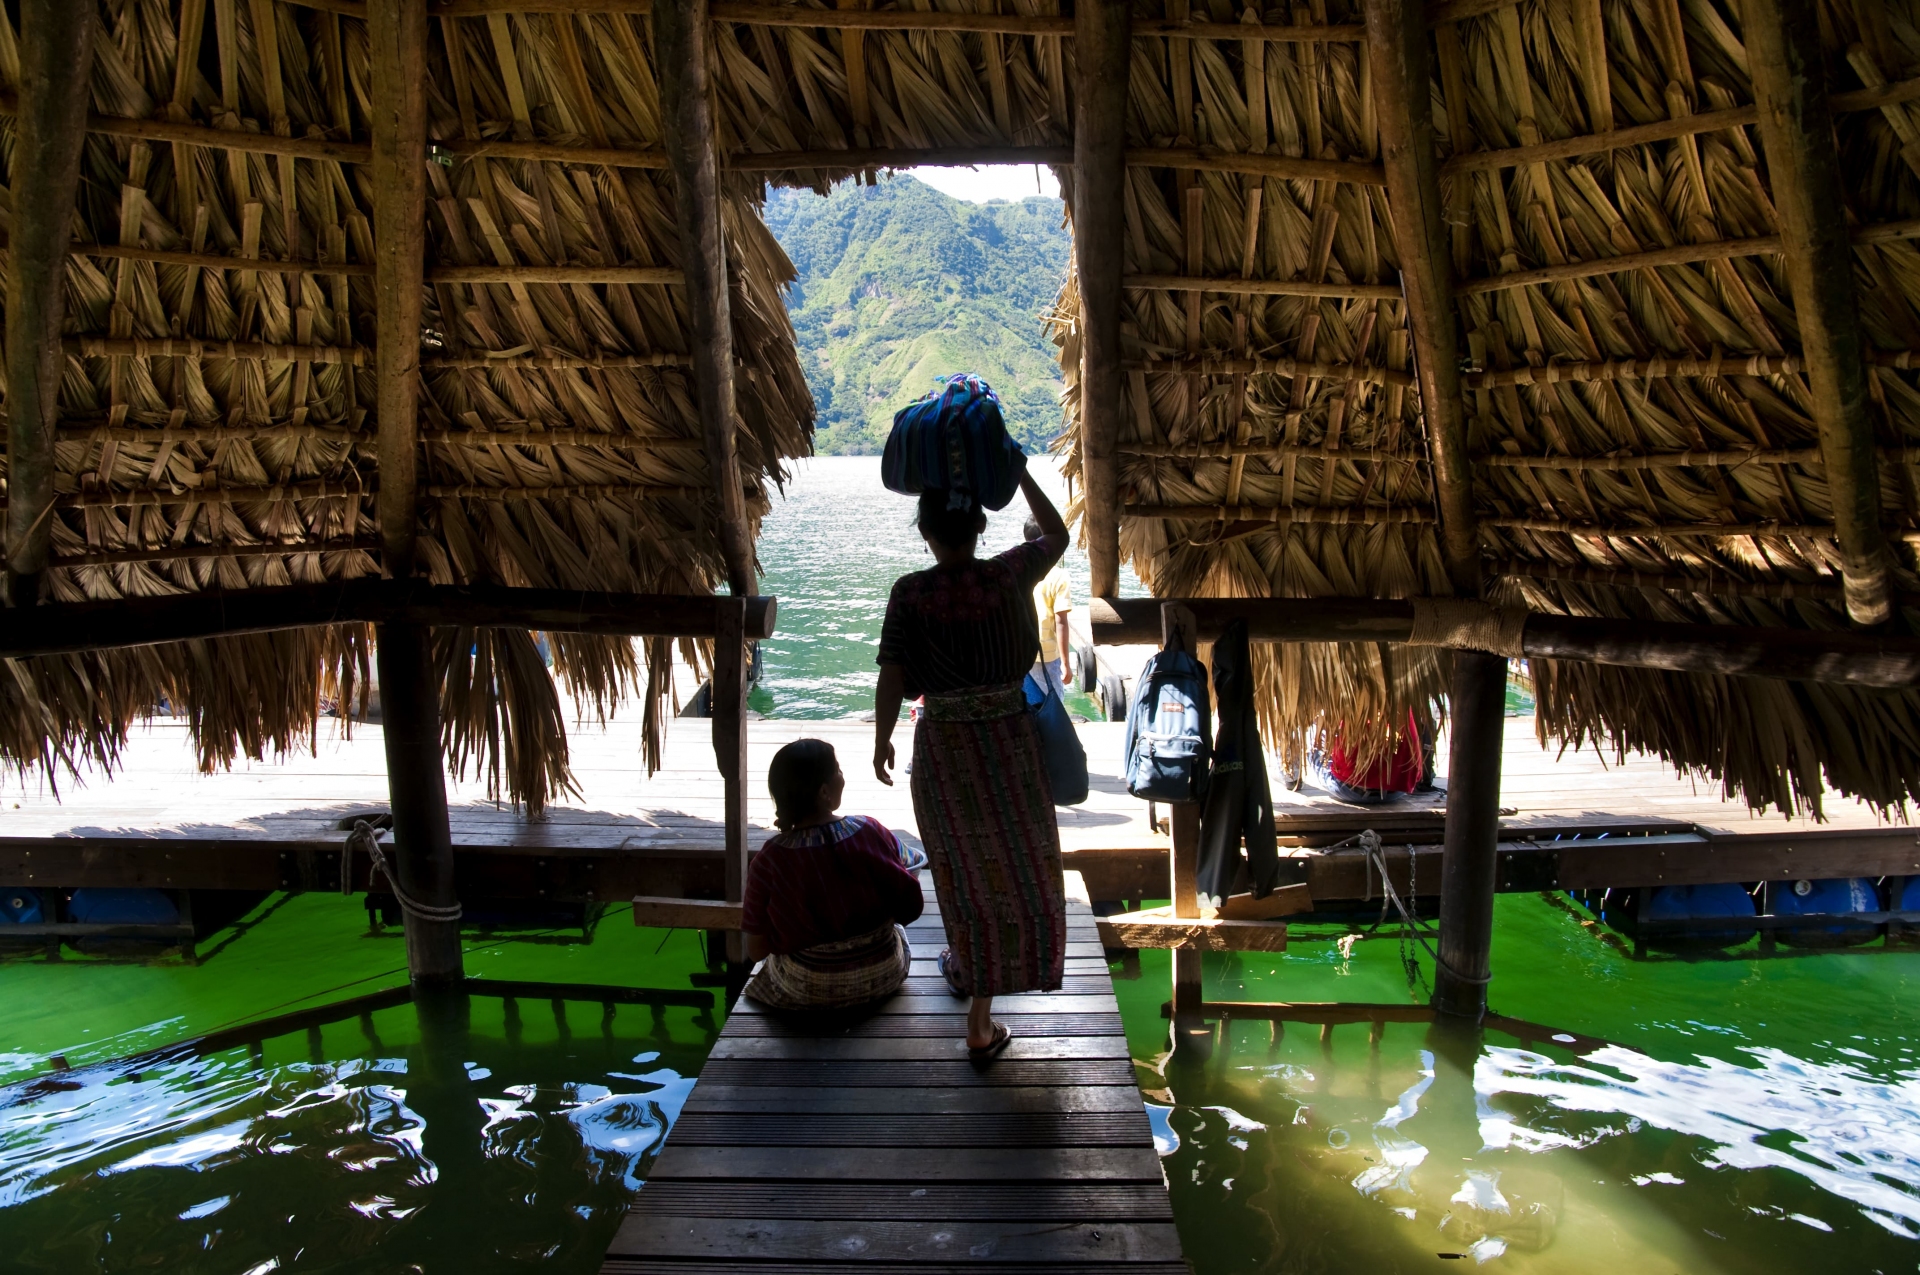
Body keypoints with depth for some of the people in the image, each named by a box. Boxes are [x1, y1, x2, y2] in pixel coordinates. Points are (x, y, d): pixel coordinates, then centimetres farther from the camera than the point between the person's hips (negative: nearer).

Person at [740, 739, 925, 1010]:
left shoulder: (768, 861, -21)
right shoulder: (872, 833, -19)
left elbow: (756, 950, -12)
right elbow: (911, 907, -9)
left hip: (806, 990, 0)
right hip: (882, 977, 1)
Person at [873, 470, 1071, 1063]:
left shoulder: (910, 593, -13)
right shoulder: (1009, 574, -9)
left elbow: (890, 678, -12)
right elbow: (1057, 535, 10)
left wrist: (882, 741, 2)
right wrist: (1019, 473, 15)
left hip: (943, 750, 0)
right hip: (1010, 743, 0)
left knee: (962, 863, 21)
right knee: (1012, 867, 11)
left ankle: (964, 964, 43)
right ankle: (979, 1023, 16)